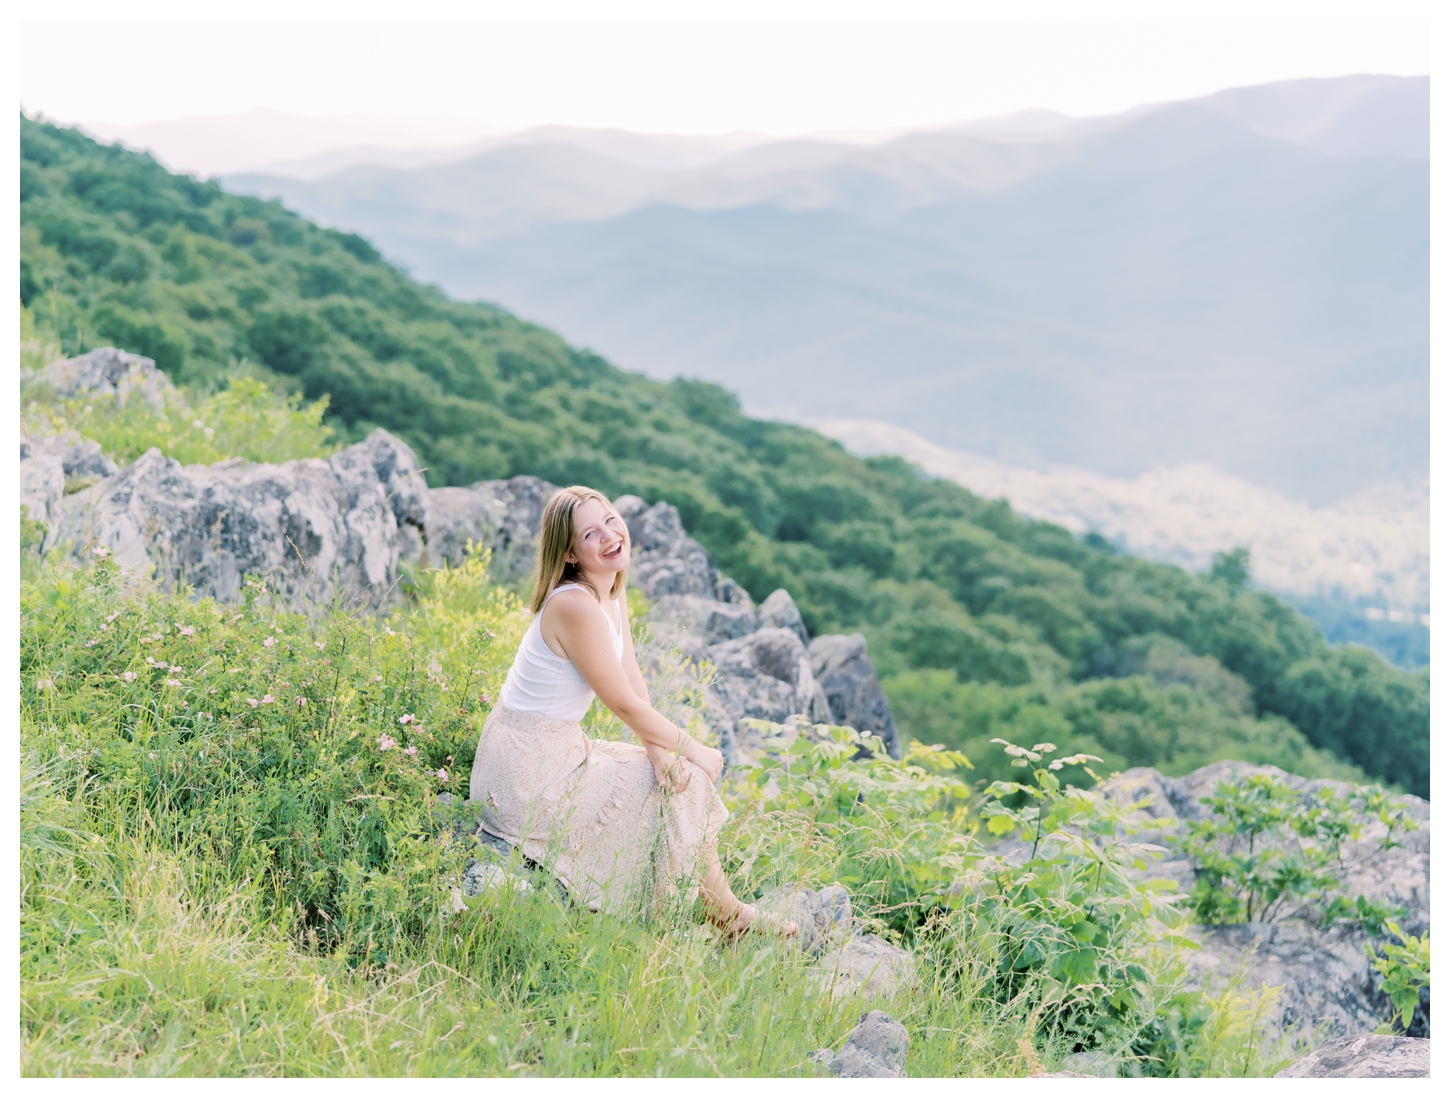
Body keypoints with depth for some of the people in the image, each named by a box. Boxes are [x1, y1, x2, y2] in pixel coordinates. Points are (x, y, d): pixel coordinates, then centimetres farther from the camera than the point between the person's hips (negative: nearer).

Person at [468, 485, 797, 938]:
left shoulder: (612, 594, 5)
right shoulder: (576, 606, -25)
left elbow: (635, 686, 4)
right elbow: (624, 704, -19)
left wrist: (659, 753, -11)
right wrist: (696, 751, -7)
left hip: (559, 748, 9)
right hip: (528, 774, -9)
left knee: (675, 774, 10)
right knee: (688, 782, -2)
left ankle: (724, 908, 20)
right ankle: (728, 916, 14)